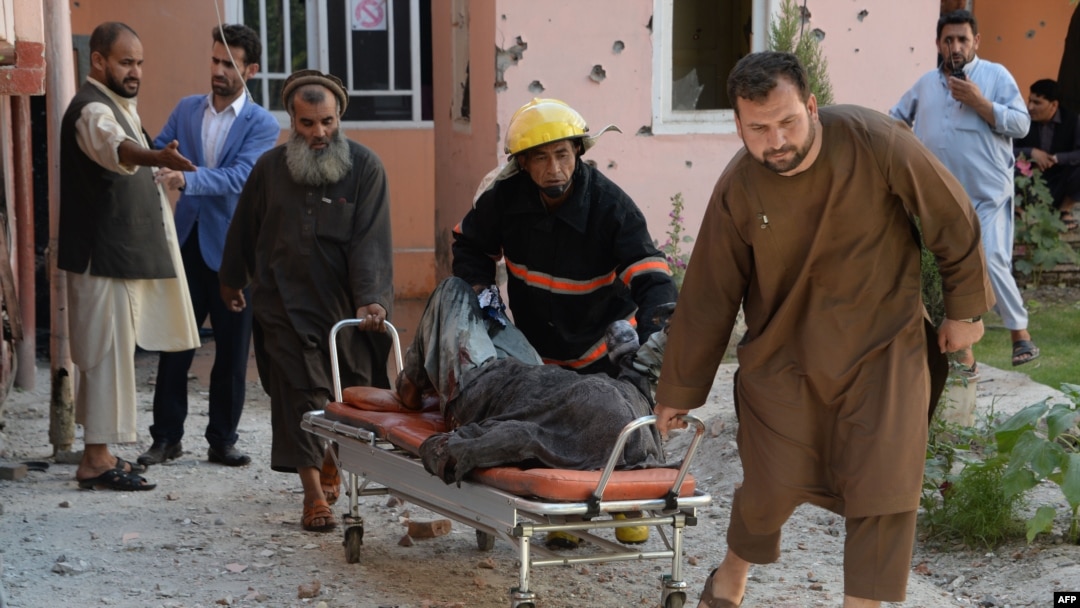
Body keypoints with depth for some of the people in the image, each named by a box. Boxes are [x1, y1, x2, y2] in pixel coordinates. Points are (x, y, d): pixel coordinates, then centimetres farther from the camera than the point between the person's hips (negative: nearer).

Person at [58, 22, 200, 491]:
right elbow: (111, 145, -43)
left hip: (124, 254, 10)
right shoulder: (91, 110, -18)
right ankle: (97, 460, -4)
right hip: (102, 257, -10)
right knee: (108, 352, -8)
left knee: (111, 352, 14)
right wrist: (153, 156, -61)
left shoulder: (119, 105, 15)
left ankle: (99, 452, 23)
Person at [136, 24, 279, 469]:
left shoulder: (261, 124, -4)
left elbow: (237, 177, -18)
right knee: (175, 345, 4)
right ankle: (166, 437, 14)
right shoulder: (186, 109, 8)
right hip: (186, 243, 2)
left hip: (232, 249, -2)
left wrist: (186, 179, -33)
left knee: (232, 351, 4)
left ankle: (222, 440, 15)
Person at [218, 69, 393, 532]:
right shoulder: (269, 168, 2)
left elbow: (369, 241, -14)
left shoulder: (365, 168, -6)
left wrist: (371, 299, -25)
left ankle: (332, 459, 32)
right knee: (300, 394, -4)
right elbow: (244, 230, 15)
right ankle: (314, 494, 1)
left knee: (355, 391, 5)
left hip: (346, 305, 0)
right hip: (286, 305, 1)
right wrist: (231, 281, 25)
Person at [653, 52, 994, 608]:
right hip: (783, 351, 1)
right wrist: (678, 392, 2)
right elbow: (706, 298, -4)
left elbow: (953, 222, -8)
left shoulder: (875, 142, -21)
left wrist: (965, 310, 1)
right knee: (773, 484, 4)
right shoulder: (737, 191, -14)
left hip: (883, 344, -1)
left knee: (884, 487, -7)